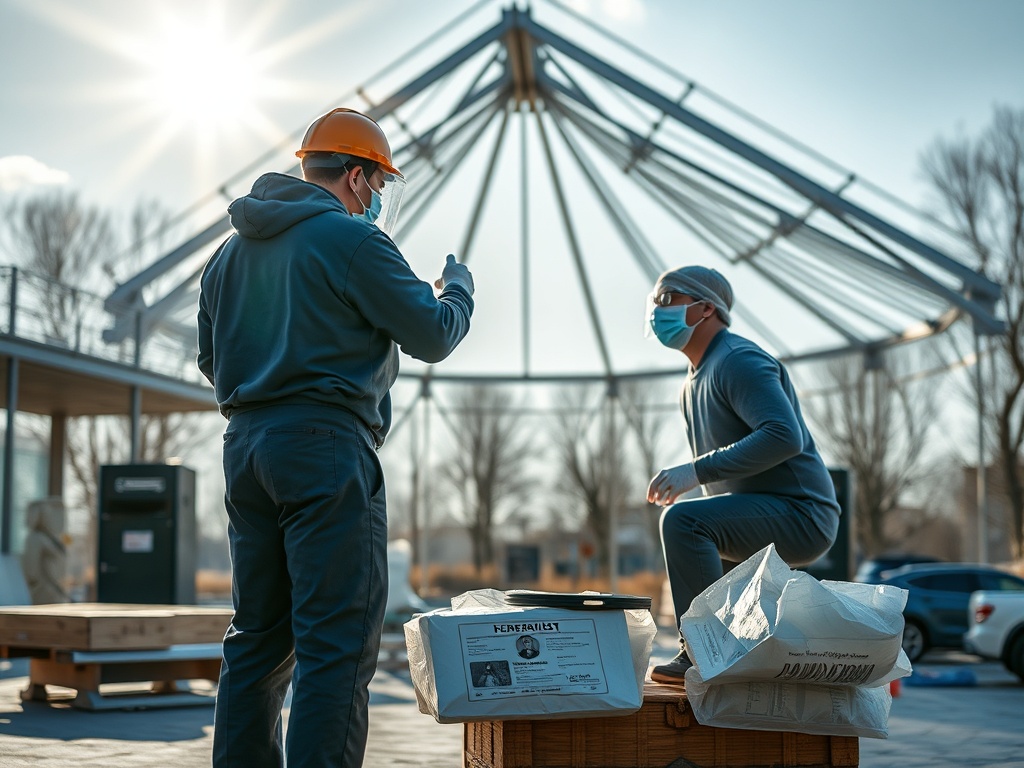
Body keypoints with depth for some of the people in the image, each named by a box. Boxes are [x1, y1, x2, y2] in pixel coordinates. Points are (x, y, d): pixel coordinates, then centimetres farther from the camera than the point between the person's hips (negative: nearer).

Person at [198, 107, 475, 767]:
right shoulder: (351, 238, -7)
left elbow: (212, 360, 23)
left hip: (245, 445, 8)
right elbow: (433, 336, -5)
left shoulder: (232, 251, 17)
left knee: (259, 637, 14)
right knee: (338, 644, -7)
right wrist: (459, 288, 14)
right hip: (326, 447, -8)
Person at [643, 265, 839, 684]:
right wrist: (680, 479, 7)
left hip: (799, 513, -11)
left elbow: (784, 437, -29)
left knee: (683, 520, -29)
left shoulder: (738, 360, -14)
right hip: (771, 517, 11)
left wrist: (697, 471, -28)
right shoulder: (694, 383, 17)